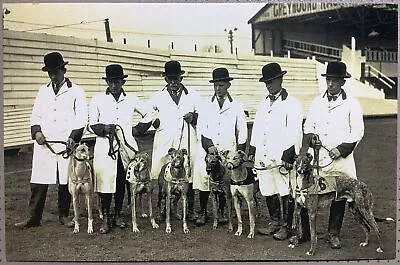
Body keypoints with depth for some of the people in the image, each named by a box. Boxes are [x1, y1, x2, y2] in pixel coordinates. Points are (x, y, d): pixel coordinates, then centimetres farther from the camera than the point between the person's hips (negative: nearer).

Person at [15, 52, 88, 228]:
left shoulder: (76, 91, 3)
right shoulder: (43, 91, 15)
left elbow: (81, 118, -1)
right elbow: (35, 115, 15)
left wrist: (73, 137, -13)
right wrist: (37, 131, -3)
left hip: (67, 144, -3)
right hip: (43, 144, 3)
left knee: (65, 182, 4)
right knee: (38, 183, 2)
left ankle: (64, 216, 18)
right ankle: (33, 217, 11)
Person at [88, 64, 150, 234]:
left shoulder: (131, 100, 7)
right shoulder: (98, 100, 4)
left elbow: (149, 114, 17)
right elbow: (92, 124, 2)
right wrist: (104, 128, -16)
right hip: (104, 147, -1)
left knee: (121, 183, 7)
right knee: (104, 181, -3)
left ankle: (118, 215, 22)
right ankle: (105, 218, 9)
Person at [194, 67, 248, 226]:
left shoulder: (236, 107, 7)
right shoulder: (206, 106, 9)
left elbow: (242, 133, 8)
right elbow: (201, 130, 3)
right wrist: (209, 146, -11)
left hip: (228, 152, 0)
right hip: (207, 152, 0)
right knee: (203, 182, -2)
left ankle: (221, 212, 21)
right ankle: (202, 212, 13)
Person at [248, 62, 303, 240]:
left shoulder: (291, 103, -3)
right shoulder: (263, 104, 17)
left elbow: (294, 132, -10)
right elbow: (256, 129, 19)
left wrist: (287, 156, -16)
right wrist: (252, 151, 13)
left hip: (282, 156, -6)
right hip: (263, 156, 6)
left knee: (284, 192, -1)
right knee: (268, 191, 11)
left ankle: (285, 226, 12)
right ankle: (274, 222, 25)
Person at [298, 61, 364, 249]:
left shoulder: (351, 104, 0)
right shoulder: (317, 102, 10)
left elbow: (357, 132, -1)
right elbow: (309, 126, 11)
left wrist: (341, 150, -11)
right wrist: (306, 144, -6)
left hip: (341, 157, -2)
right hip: (317, 155, 2)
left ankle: (334, 234, 19)